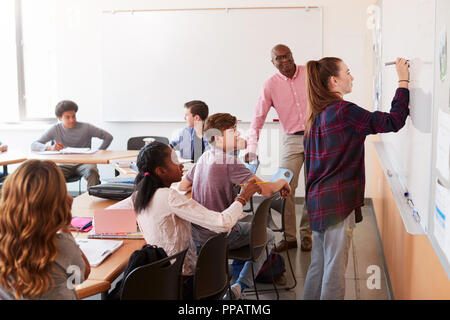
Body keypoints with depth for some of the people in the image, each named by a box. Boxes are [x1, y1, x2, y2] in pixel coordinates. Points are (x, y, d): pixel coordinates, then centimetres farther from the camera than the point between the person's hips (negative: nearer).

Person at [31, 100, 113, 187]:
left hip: (83, 163, 0)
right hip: (65, 165, 1)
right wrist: (50, 148, -27)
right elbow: (34, 145, -6)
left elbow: (108, 137, 3)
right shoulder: (54, 130, 0)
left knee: (92, 171, -35)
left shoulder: (85, 127, -1)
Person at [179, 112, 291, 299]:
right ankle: (239, 287, 9)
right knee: (267, 235, 16)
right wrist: (281, 183, -5)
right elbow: (266, 191, -26)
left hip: (195, 234, 8)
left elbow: (181, 186, 16)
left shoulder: (204, 158, 3)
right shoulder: (229, 162, -22)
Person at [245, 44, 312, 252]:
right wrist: (252, 148, -14)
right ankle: (289, 236, 5)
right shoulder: (270, 85, -1)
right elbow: (258, 119, -3)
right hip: (291, 140, 0)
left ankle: (306, 233, 17)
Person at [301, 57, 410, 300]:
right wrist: (403, 81, -6)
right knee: (335, 269, 1)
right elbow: (393, 122, -15)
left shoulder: (317, 114, 12)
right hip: (338, 201, -9)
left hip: (317, 199, 9)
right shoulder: (344, 110, -14)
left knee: (319, 265, 17)